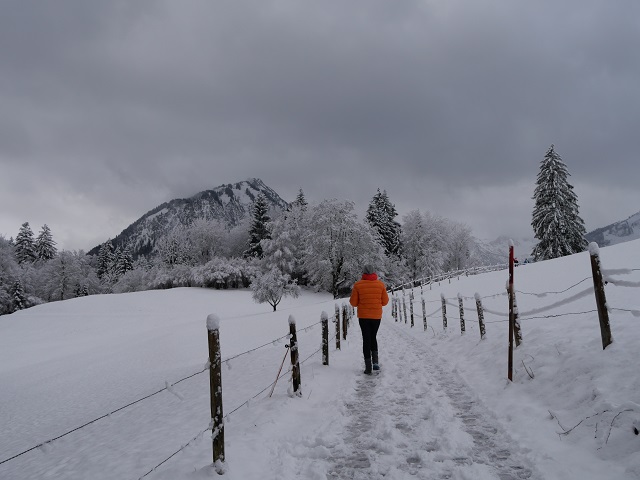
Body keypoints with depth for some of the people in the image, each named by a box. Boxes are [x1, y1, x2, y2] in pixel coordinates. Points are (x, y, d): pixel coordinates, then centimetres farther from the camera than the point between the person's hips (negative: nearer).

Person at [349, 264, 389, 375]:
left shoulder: (358, 285, -7)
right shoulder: (380, 284, -3)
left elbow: (353, 302, -4)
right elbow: (385, 301, 2)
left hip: (363, 316, -1)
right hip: (377, 316, 1)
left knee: (366, 339, 5)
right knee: (373, 338, 18)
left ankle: (368, 366, 1)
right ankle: (375, 361, 4)